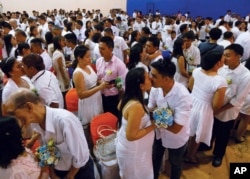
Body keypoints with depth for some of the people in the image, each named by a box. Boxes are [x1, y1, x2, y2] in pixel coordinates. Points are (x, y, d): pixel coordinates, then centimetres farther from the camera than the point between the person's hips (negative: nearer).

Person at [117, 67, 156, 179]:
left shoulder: (129, 97, -9)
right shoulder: (136, 106, -36)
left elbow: (120, 107, 13)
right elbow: (131, 136, -32)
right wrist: (152, 126, -24)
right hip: (132, 151, -8)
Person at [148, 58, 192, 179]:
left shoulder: (183, 96, -36)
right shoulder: (155, 88, -20)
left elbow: (176, 128, -32)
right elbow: (150, 110, -7)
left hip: (176, 139, -4)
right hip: (160, 133, 5)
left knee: (175, 164, 25)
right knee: (155, 159, 29)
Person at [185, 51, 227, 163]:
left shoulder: (197, 71, -12)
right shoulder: (220, 81, -29)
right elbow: (217, 105, -22)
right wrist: (213, 112, -1)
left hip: (191, 103, 6)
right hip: (203, 108, -5)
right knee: (196, 135, 19)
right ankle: (190, 157, 42)